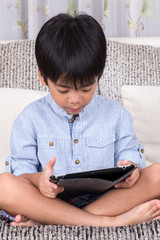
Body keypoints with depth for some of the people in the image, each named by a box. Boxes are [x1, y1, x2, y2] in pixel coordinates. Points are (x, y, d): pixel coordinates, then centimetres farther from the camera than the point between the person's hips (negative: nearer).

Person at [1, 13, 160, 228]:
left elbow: (129, 154, 12)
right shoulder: (31, 119, 4)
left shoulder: (116, 115, 9)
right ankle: (111, 222, -33)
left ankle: (44, 220, -29)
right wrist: (39, 180, -23)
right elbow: (22, 170, 1)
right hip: (50, 200, -1)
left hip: (106, 199, 2)